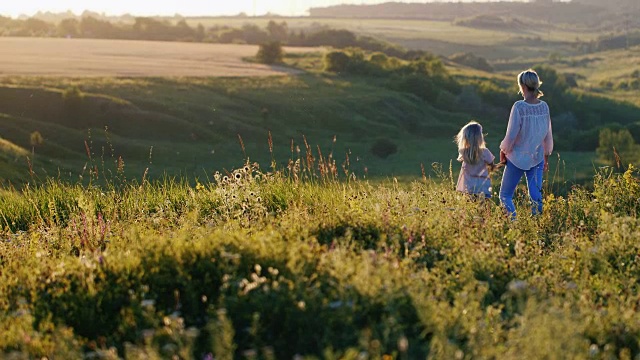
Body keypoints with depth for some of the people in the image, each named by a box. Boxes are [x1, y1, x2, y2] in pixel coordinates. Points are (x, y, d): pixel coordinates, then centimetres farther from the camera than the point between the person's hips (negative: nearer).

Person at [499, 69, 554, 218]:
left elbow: (511, 135, -14)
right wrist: (546, 157, 19)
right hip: (537, 158, 5)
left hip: (517, 158, -5)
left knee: (505, 195, 6)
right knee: (536, 196, 9)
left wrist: (503, 151, 3)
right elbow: (548, 135, 6)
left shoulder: (519, 107, -19)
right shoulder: (544, 106, -3)